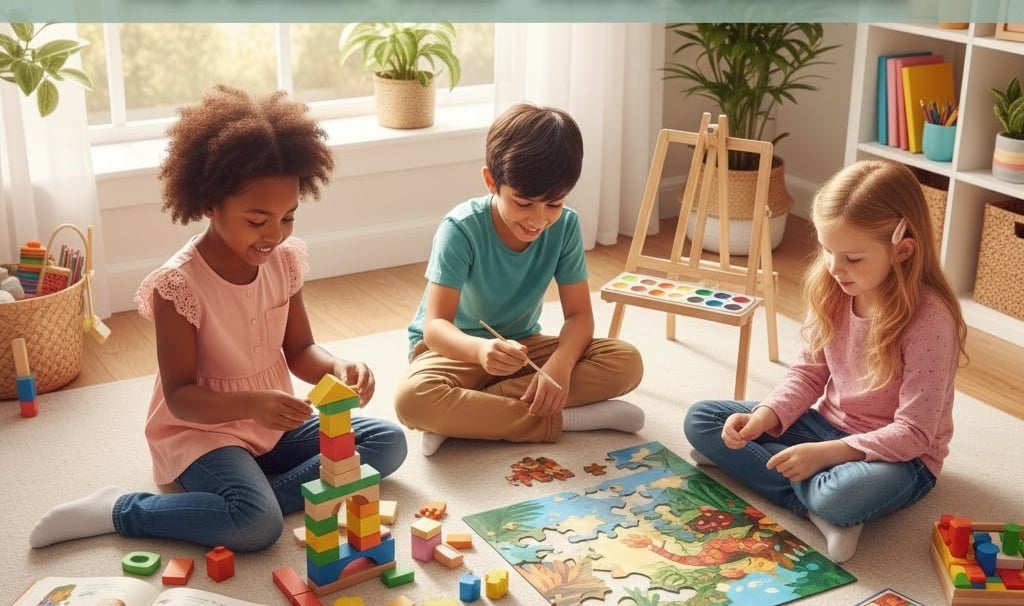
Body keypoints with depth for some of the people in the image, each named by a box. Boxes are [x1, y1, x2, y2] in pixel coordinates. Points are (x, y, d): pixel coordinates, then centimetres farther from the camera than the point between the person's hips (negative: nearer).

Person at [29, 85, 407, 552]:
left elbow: (299, 350, 4)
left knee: (389, 443, -5)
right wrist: (251, 403, -38)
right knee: (256, 524, -32)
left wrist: (337, 369, -19)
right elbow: (179, 397, -20)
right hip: (202, 431, -7)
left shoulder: (285, 260, -5)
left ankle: (252, 490, -14)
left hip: (273, 423, 7)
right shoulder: (180, 283, -23)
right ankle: (122, 511, -9)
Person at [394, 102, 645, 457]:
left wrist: (560, 362, -33)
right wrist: (481, 350, -52)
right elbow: (435, 324, -29)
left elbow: (578, 314, -10)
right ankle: (563, 420, -26)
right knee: (412, 399, -38)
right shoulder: (462, 229, -24)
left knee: (627, 362, -19)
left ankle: (460, 416, -24)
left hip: (522, 345, 4)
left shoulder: (565, 226, -13)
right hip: (453, 347, -4)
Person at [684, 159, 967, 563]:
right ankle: (820, 503, -14)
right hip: (827, 425, 8)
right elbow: (809, 372, 3)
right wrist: (763, 417, -15)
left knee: (843, 496, -43)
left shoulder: (930, 320, -25)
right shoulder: (831, 291, -7)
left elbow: (913, 433, -24)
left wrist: (827, 452, -31)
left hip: (897, 455, -8)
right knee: (701, 419, -4)